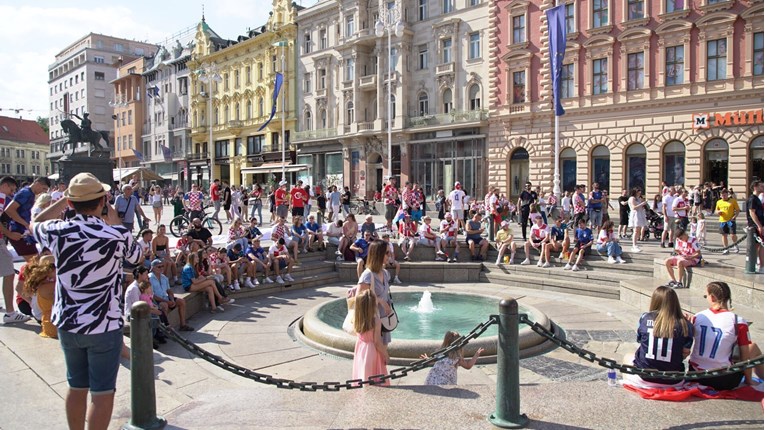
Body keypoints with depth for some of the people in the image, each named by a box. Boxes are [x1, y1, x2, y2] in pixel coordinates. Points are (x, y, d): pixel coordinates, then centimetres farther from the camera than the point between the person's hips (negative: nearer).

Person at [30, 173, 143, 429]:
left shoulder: (58, 231, -9)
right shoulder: (117, 234, -18)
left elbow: (35, 224, 16)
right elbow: (137, 257, 4)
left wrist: (62, 201, 15)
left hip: (67, 324, 4)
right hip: (104, 326, -4)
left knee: (76, 387, 19)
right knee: (102, 392, 6)